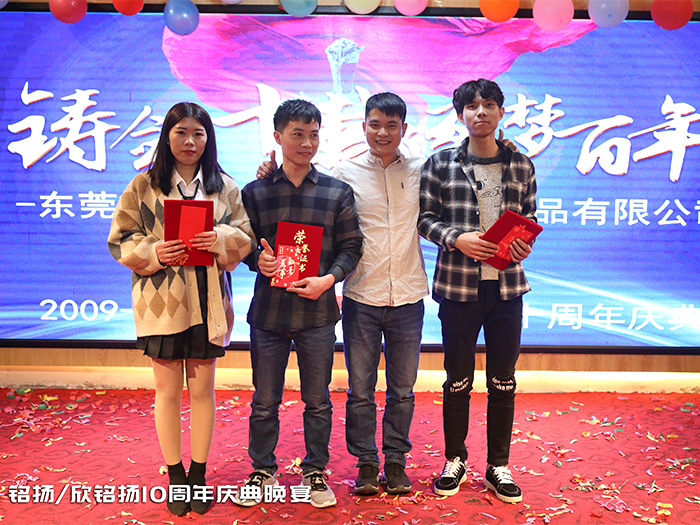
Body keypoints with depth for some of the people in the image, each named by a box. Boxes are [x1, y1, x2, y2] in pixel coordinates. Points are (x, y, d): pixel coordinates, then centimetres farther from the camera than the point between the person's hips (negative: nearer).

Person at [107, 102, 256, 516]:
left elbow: (246, 236, 4)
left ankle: (199, 475, 25)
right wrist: (153, 252, -18)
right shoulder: (144, 186, 3)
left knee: (202, 389, 9)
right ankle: (175, 477, 24)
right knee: (168, 391, 8)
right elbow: (121, 240, 2)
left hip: (209, 299, 1)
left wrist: (221, 238, -18)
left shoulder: (225, 186, 8)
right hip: (162, 300, -1)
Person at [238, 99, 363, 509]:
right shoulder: (254, 192, 5)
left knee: (318, 401, 11)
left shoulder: (338, 192, 4)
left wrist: (329, 278, -13)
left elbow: (351, 246, 3)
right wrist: (257, 260, -14)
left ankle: (315, 473, 29)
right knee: (265, 401, 12)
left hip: (318, 311, 0)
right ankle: (263, 471, 31)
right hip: (268, 310, 1)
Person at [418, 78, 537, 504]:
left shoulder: (521, 166, 7)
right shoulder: (440, 165, 1)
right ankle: (455, 461, 28)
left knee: (503, 381, 10)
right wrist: (457, 239, -16)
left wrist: (526, 243, -8)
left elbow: (530, 218, 13)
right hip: (458, 285, -2)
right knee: (458, 380, 9)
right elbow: (426, 217, 1)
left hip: (507, 285, 2)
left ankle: (498, 466, 26)